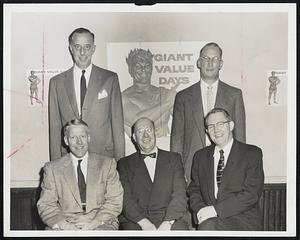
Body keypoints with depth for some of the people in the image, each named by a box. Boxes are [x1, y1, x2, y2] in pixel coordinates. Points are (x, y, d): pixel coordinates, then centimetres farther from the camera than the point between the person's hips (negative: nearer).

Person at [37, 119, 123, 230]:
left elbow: (115, 201, 4)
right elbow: (45, 205, 5)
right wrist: (62, 224, -15)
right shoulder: (52, 168, 10)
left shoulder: (107, 164, 10)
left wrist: (94, 222, -12)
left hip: (100, 224, 0)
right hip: (67, 224, 0)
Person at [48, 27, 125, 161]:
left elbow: (118, 124, 3)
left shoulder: (110, 79, 4)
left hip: (104, 156, -1)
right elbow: (54, 127, 8)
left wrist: (120, 162, -1)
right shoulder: (57, 82, 8)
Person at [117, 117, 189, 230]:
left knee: (179, 228, -30)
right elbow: (125, 198, 1)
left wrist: (168, 222, -12)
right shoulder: (125, 164, 14)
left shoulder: (173, 158, 15)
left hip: (169, 219, 0)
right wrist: (144, 222, -15)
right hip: (135, 222, 0)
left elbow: (180, 194, 4)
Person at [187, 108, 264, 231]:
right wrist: (200, 210, -9)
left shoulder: (252, 153, 1)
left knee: (208, 225, -30)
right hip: (208, 217, 4)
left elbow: (251, 194, -9)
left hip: (243, 219, -3)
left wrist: (216, 209, -16)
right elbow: (194, 189, 14)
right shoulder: (200, 156, 15)